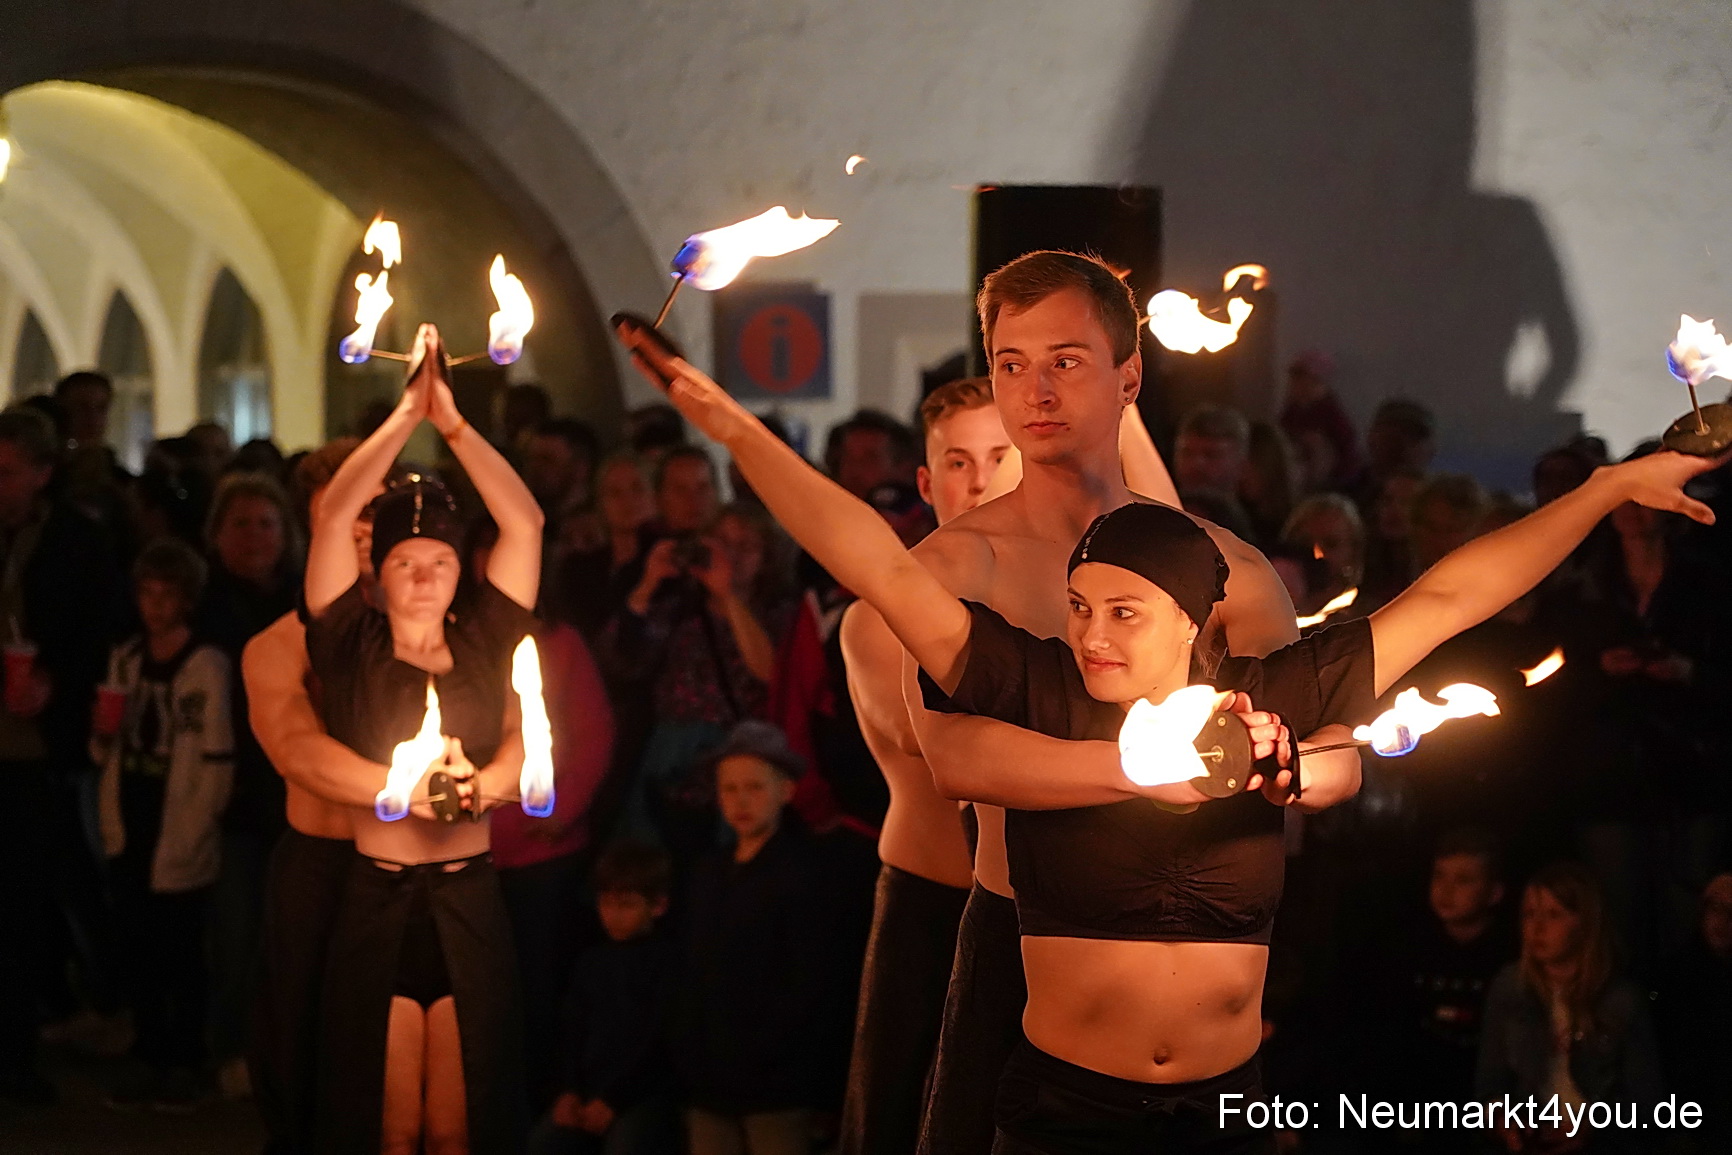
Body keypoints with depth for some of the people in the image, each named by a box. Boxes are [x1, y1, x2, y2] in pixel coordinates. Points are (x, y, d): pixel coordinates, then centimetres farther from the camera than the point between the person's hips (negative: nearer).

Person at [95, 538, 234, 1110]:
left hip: (179, 843, -6)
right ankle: (150, 1059, 17)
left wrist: (188, 839, -12)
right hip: (129, 836, 6)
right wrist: (103, 736, -4)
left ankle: (185, 1066, 8)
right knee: (139, 951, 8)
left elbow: (217, 764, -12)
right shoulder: (124, 660, 10)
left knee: (182, 956, 0)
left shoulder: (206, 665, -10)